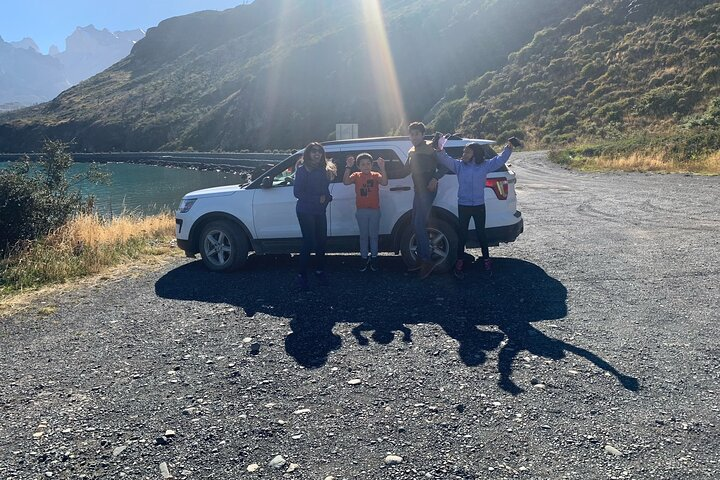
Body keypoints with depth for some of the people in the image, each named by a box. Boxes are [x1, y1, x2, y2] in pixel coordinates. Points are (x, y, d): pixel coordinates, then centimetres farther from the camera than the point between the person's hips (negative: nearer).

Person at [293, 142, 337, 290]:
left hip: (320, 211, 6)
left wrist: (327, 197, -7)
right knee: (309, 242, -9)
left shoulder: (323, 170, 11)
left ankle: (320, 270, 24)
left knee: (322, 240, 8)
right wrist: (317, 199, -16)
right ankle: (302, 275, 1)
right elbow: (297, 192, -12)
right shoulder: (302, 170, -7)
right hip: (305, 211, -6)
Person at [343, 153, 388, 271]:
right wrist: (348, 167, -27)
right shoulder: (356, 175, 0)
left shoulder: (376, 175, -2)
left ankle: (374, 258, 19)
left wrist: (382, 168, -31)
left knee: (373, 235, 8)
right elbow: (346, 182, -18)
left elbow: (384, 182, -21)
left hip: (374, 210, -1)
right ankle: (364, 259, 17)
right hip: (361, 211, 1)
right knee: (363, 236, 8)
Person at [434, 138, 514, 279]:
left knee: (481, 233, 10)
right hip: (463, 206, 0)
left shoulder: (485, 165, 0)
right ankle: (460, 261, 13)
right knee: (463, 234, 6)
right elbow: (446, 160, -9)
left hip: (479, 206, 0)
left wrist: (508, 148, -17)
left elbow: (500, 159, -3)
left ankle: (486, 259, 24)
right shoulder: (459, 165, 0)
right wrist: (440, 150, -27)